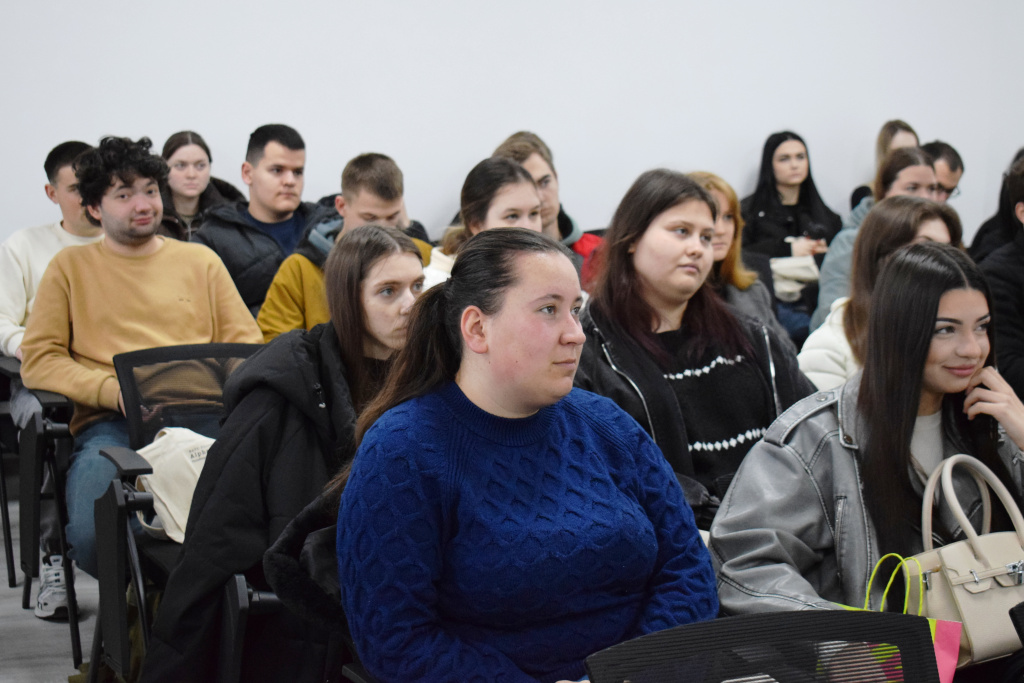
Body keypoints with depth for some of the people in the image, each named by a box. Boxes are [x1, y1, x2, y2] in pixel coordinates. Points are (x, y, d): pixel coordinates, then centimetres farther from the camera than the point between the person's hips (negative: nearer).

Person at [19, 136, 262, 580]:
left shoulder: (200, 260, 23)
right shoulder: (70, 268, 17)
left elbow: (246, 344, 18)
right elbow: (38, 360, 8)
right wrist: (114, 390, -9)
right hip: (110, 425, -1)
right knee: (93, 537, -32)